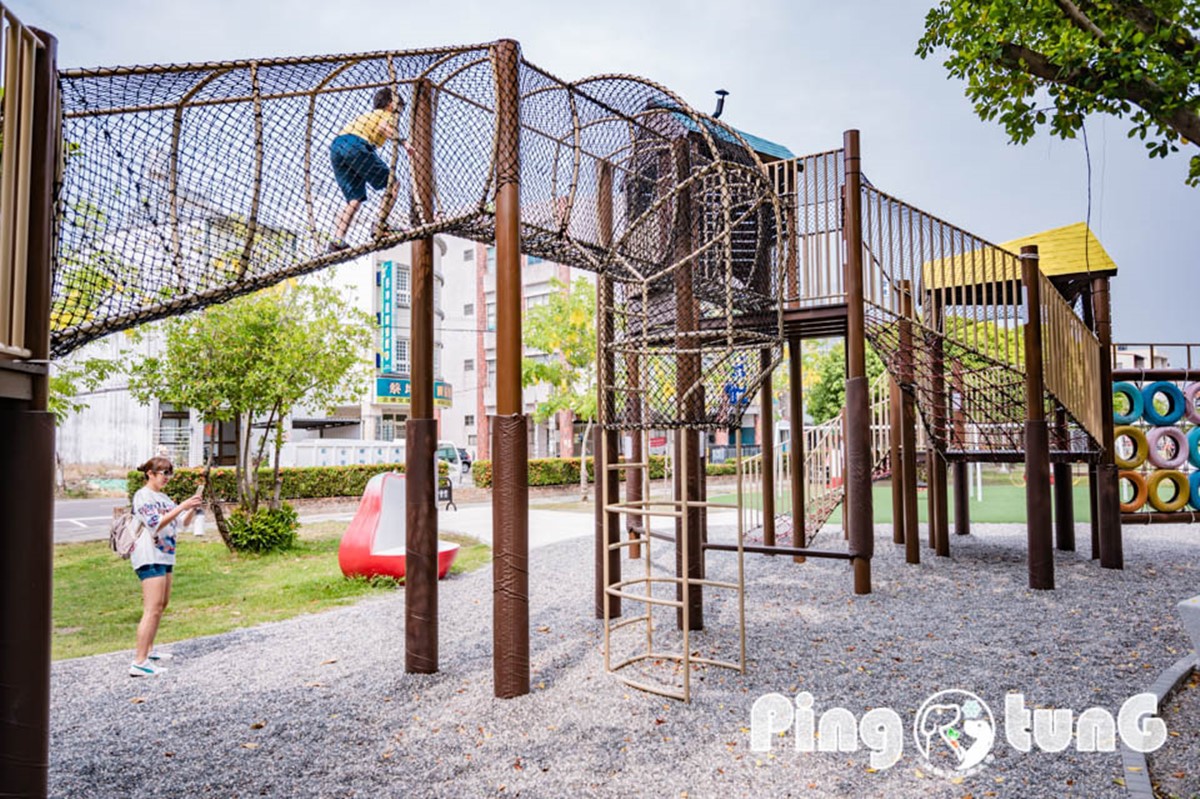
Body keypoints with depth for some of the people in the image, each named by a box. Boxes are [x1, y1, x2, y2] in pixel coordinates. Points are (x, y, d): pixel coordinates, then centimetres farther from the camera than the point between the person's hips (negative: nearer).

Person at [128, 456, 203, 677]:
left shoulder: (163, 497, 15)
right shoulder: (143, 495, -10)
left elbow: (183, 522, 15)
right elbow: (155, 524, -23)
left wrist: (192, 508, -3)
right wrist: (182, 506, -27)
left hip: (164, 555, 9)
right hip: (149, 557, -9)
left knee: (161, 605, 16)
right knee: (153, 609, -12)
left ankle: (147, 650, 27)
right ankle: (139, 663, -10)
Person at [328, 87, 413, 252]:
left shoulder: (368, 114, 36)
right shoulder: (388, 115, 12)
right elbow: (382, 127, -12)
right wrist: (403, 142, -20)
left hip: (336, 147, 8)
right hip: (356, 145, -8)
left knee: (355, 199, 9)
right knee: (392, 184, 2)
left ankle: (337, 240, -4)